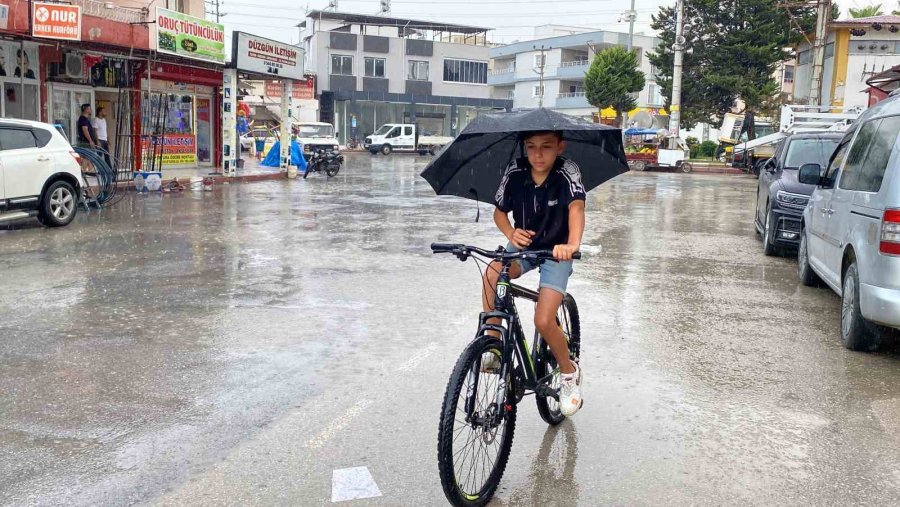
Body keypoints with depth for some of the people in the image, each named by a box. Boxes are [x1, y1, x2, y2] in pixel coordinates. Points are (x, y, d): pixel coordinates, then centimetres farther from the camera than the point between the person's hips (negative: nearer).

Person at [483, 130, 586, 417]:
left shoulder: (567, 172, -23)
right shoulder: (515, 172, -13)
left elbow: (576, 206, -39)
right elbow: (499, 211, -4)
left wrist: (573, 245, -57)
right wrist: (510, 233, -27)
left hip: (556, 252, -3)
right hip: (523, 246, 3)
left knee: (543, 321, -16)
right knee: (491, 273, -29)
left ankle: (569, 372, 13)